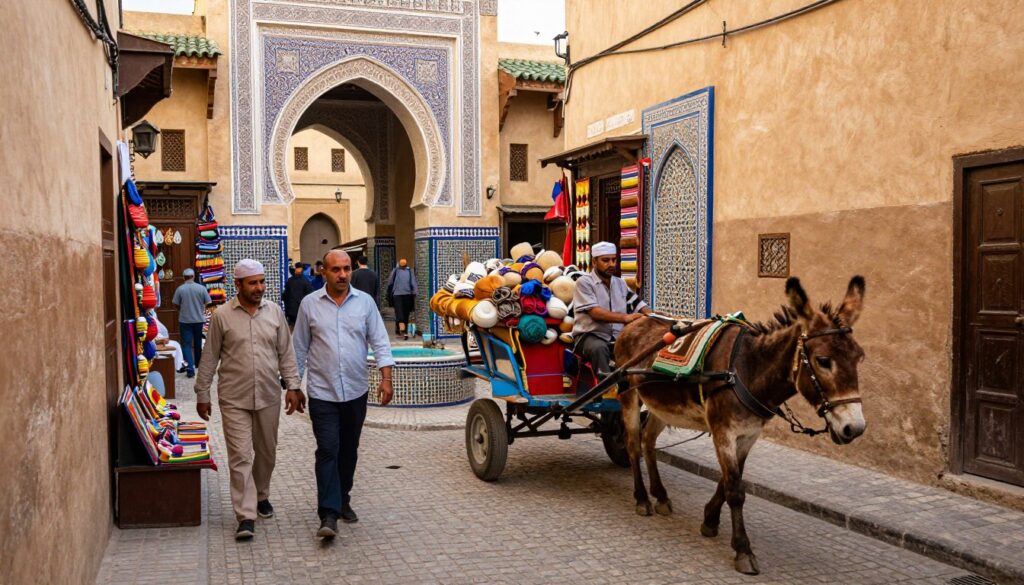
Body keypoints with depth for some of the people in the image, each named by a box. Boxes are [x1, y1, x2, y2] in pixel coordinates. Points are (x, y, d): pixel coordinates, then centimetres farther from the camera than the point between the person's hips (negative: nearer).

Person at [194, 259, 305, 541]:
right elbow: (209, 359, 1)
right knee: (240, 457, -5)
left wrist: (293, 386, 1)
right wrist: (202, 394, 3)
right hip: (234, 399, -3)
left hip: (269, 397, 3)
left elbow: (286, 353, 7)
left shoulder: (274, 312, 4)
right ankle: (246, 516, -2)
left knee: (266, 452, 15)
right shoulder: (222, 316, -4)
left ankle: (261, 495, 39)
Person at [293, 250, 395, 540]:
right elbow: (300, 349, 6)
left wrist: (386, 378, -9)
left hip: (356, 391, 2)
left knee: (348, 451, 14)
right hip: (322, 393, -2)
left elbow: (380, 342, 2)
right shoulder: (309, 304, 0)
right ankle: (328, 515, -8)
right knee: (328, 450, -9)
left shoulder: (365, 301, 2)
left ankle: (342, 501, 31)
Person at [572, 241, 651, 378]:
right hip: (590, 335, -5)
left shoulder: (620, 283, 18)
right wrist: (625, 317, -27)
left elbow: (639, 305, 10)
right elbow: (595, 313, -16)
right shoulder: (584, 282, -3)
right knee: (599, 348, -37)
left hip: (617, 337, 5)